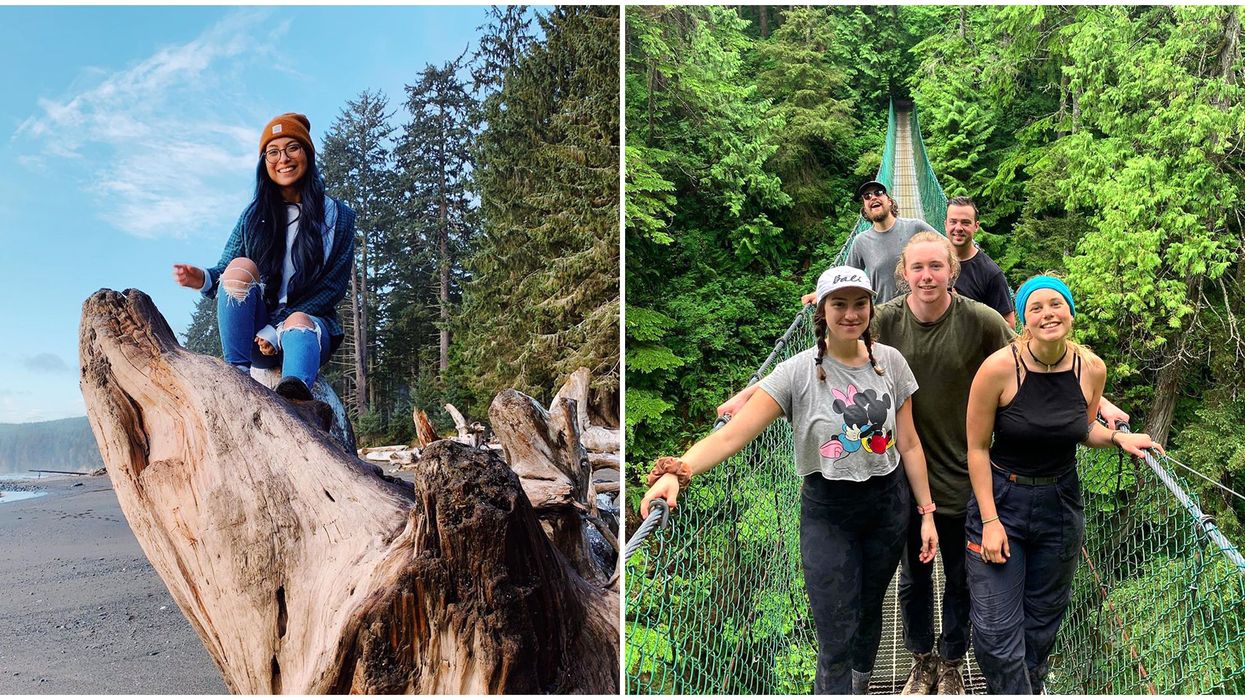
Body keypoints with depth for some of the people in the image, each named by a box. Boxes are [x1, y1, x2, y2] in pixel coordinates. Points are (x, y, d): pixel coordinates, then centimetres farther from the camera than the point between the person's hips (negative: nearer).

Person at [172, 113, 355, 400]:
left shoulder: (337, 216, 4)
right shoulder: (254, 216, 10)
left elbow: (335, 286, -4)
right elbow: (225, 273, 4)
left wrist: (277, 329, -14)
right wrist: (204, 279, -23)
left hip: (311, 322, -2)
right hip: (254, 334, 2)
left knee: (298, 324, -37)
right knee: (241, 266, -24)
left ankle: (295, 393, -71)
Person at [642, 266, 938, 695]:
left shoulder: (890, 362, -5)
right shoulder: (798, 373, -17)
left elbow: (909, 444, 2)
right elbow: (731, 435, -25)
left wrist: (927, 512, 2)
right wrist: (676, 471, -41)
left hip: (888, 506, 3)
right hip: (827, 514, -3)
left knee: (870, 609, 23)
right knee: (836, 642, -2)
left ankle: (860, 683, 52)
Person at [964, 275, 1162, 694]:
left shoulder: (1092, 369, -6)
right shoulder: (999, 368, -19)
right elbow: (977, 448, -12)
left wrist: (1118, 438, -8)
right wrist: (990, 521, -14)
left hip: (1061, 503, 4)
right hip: (1000, 500, -4)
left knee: (1041, 623, 18)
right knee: (997, 632, -4)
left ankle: (1029, 687, 41)